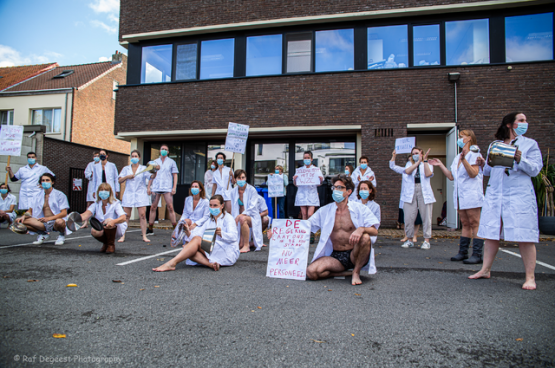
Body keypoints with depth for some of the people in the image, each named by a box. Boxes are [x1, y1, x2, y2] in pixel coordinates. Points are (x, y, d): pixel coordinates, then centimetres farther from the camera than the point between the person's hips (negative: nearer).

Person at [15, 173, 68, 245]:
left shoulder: (59, 195, -1)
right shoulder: (37, 196, 13)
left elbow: (64, 213, -9)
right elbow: (30, 210, 12)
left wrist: (49, 218, -23)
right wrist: (24, 216, -11)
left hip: (55, 221, -4)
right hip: (43, 223, 4)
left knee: (59, 222, -40)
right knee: (22, 222, -16)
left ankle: (62, 235, -2)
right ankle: (43, 235, 6)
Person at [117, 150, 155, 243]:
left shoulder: (144, 168, 6)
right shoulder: (126, 169, 13)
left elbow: (151, 176, -11)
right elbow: (119, 181, 8)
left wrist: (155, 172, -32)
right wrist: (127, 177, -10)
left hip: (141, 194, -1)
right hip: (129, 194, 2)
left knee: (142, 215, -7)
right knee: (126, 215, -1)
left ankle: (144, 236, -3)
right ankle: (123, 236, 6)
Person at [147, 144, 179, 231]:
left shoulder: (171, 162, 10)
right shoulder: (155, 162, 16)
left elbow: (175, 175, 6)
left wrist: (174, 187, -4)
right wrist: (148, 187, 8)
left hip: (167, 188, -2)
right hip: (155, 187, 3)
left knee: (170, 208, -8)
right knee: (153, 208, 2)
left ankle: (176, 229, -4)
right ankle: (150, 229, 9)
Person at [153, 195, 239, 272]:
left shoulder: (228, 218, 5)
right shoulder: (209, 222, 25)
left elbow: (234, 236, -13)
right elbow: (198, 233, 8)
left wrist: (221, 234, -33)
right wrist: (189, 233, -14)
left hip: (228, 253, -6)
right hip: (213, 252, 7)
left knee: (197, 239, -25)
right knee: (186, 248, -19)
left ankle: (172, 263, -37)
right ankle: (211, 264, -40)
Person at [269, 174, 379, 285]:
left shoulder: (360, 209, -1)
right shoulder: (325, 211, 7)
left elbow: (374, 231, -10)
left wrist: (361, 229, -32)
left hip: (354, 256, -2)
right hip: (336, 256, 2)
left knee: (365, 237, -33)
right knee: (311, 272, -24)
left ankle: (356, 272, -8)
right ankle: (343, 273, 2)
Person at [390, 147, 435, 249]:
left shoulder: (428, 165, 15)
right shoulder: (409, 164, 20)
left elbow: (428, 174, -8)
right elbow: (407, 171, -5)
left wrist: (425, 160, -10)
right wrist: (418, 162, -10)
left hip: (424, 193, -1)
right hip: (410, 194, 1)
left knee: (426, 218, -3)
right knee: (408, 218, -2)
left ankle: (426, 241, 4)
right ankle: (409, 240, 8)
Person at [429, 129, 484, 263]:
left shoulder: (474, 154, -4)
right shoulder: (457, 157, 18)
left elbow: (473, 173, -17)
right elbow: (451, 176, 16)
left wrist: (464, 159, -28)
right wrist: (440, 165, 14)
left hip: (472, 195, -8)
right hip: (460, 196, 8)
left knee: (474, 224, -7)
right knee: (465, 224, 10)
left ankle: (477, 255, -5)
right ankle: (463, 252, 13)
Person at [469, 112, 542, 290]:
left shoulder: (530, 144, 9)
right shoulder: (494, 145, 15)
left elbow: (535, 169, -1)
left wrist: (520, 159, -17)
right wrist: (484, 165, -5)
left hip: (520, 195, -3)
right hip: (494, 194, 3)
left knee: (524, 236, -5)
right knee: (491, 234, 6)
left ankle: (530, 277, 4)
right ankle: (485, 270, 16)